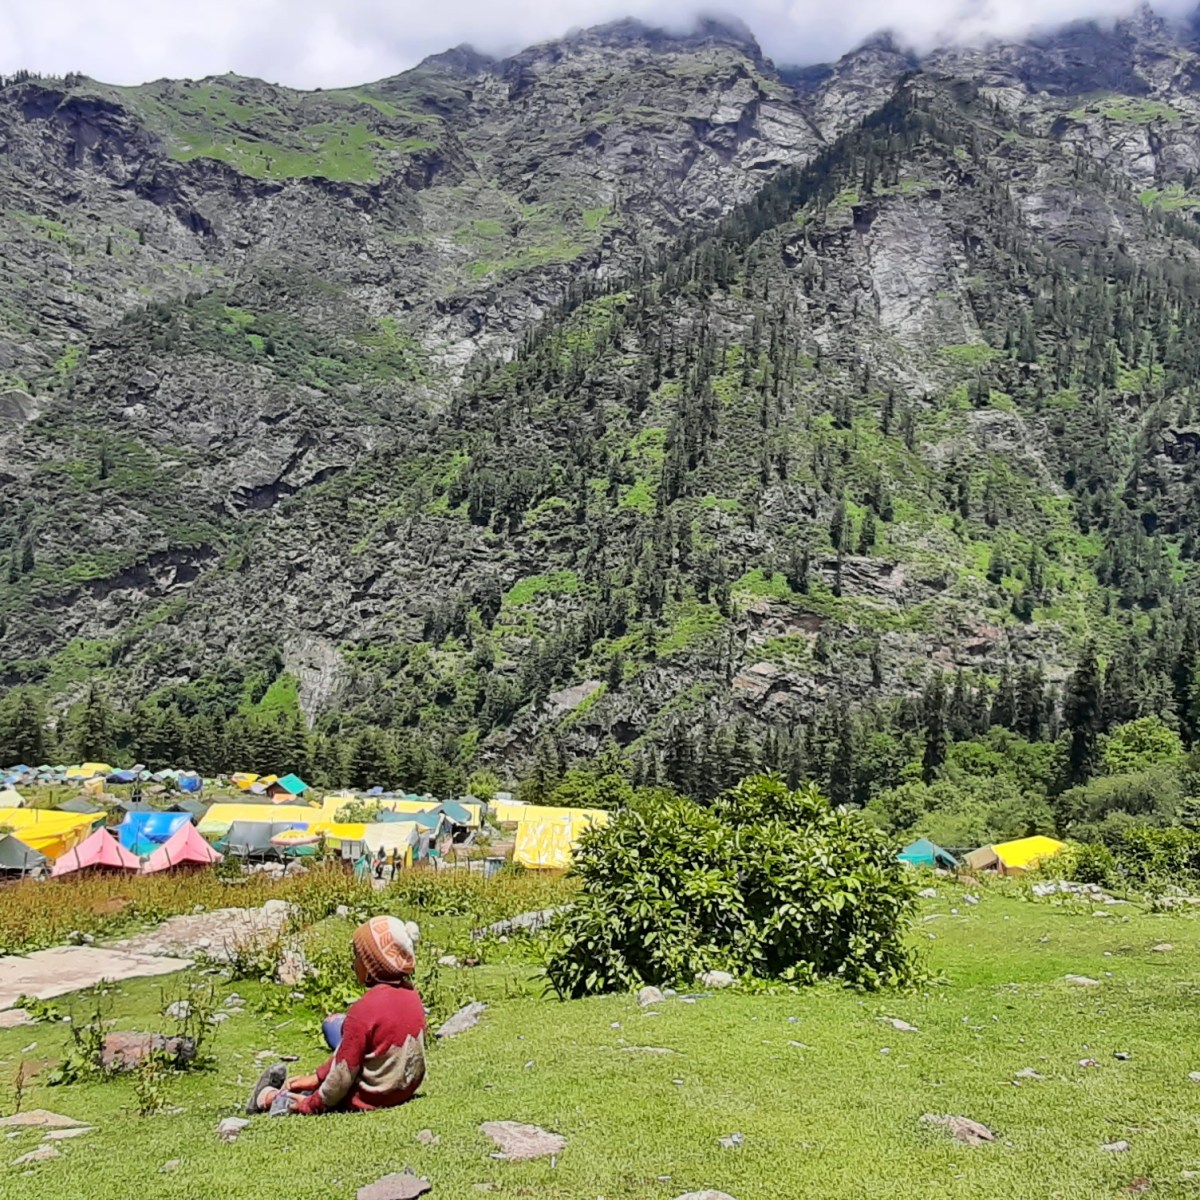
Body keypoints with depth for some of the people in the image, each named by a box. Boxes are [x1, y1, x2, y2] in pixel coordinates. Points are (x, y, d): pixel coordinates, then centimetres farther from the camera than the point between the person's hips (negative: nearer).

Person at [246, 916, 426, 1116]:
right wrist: (317, 1076, 9)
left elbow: (344, 1071, -20)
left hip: (369, 1101, -8)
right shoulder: (411, 995, -3)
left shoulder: (364, 1010, -28)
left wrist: (311, 1104, -3)